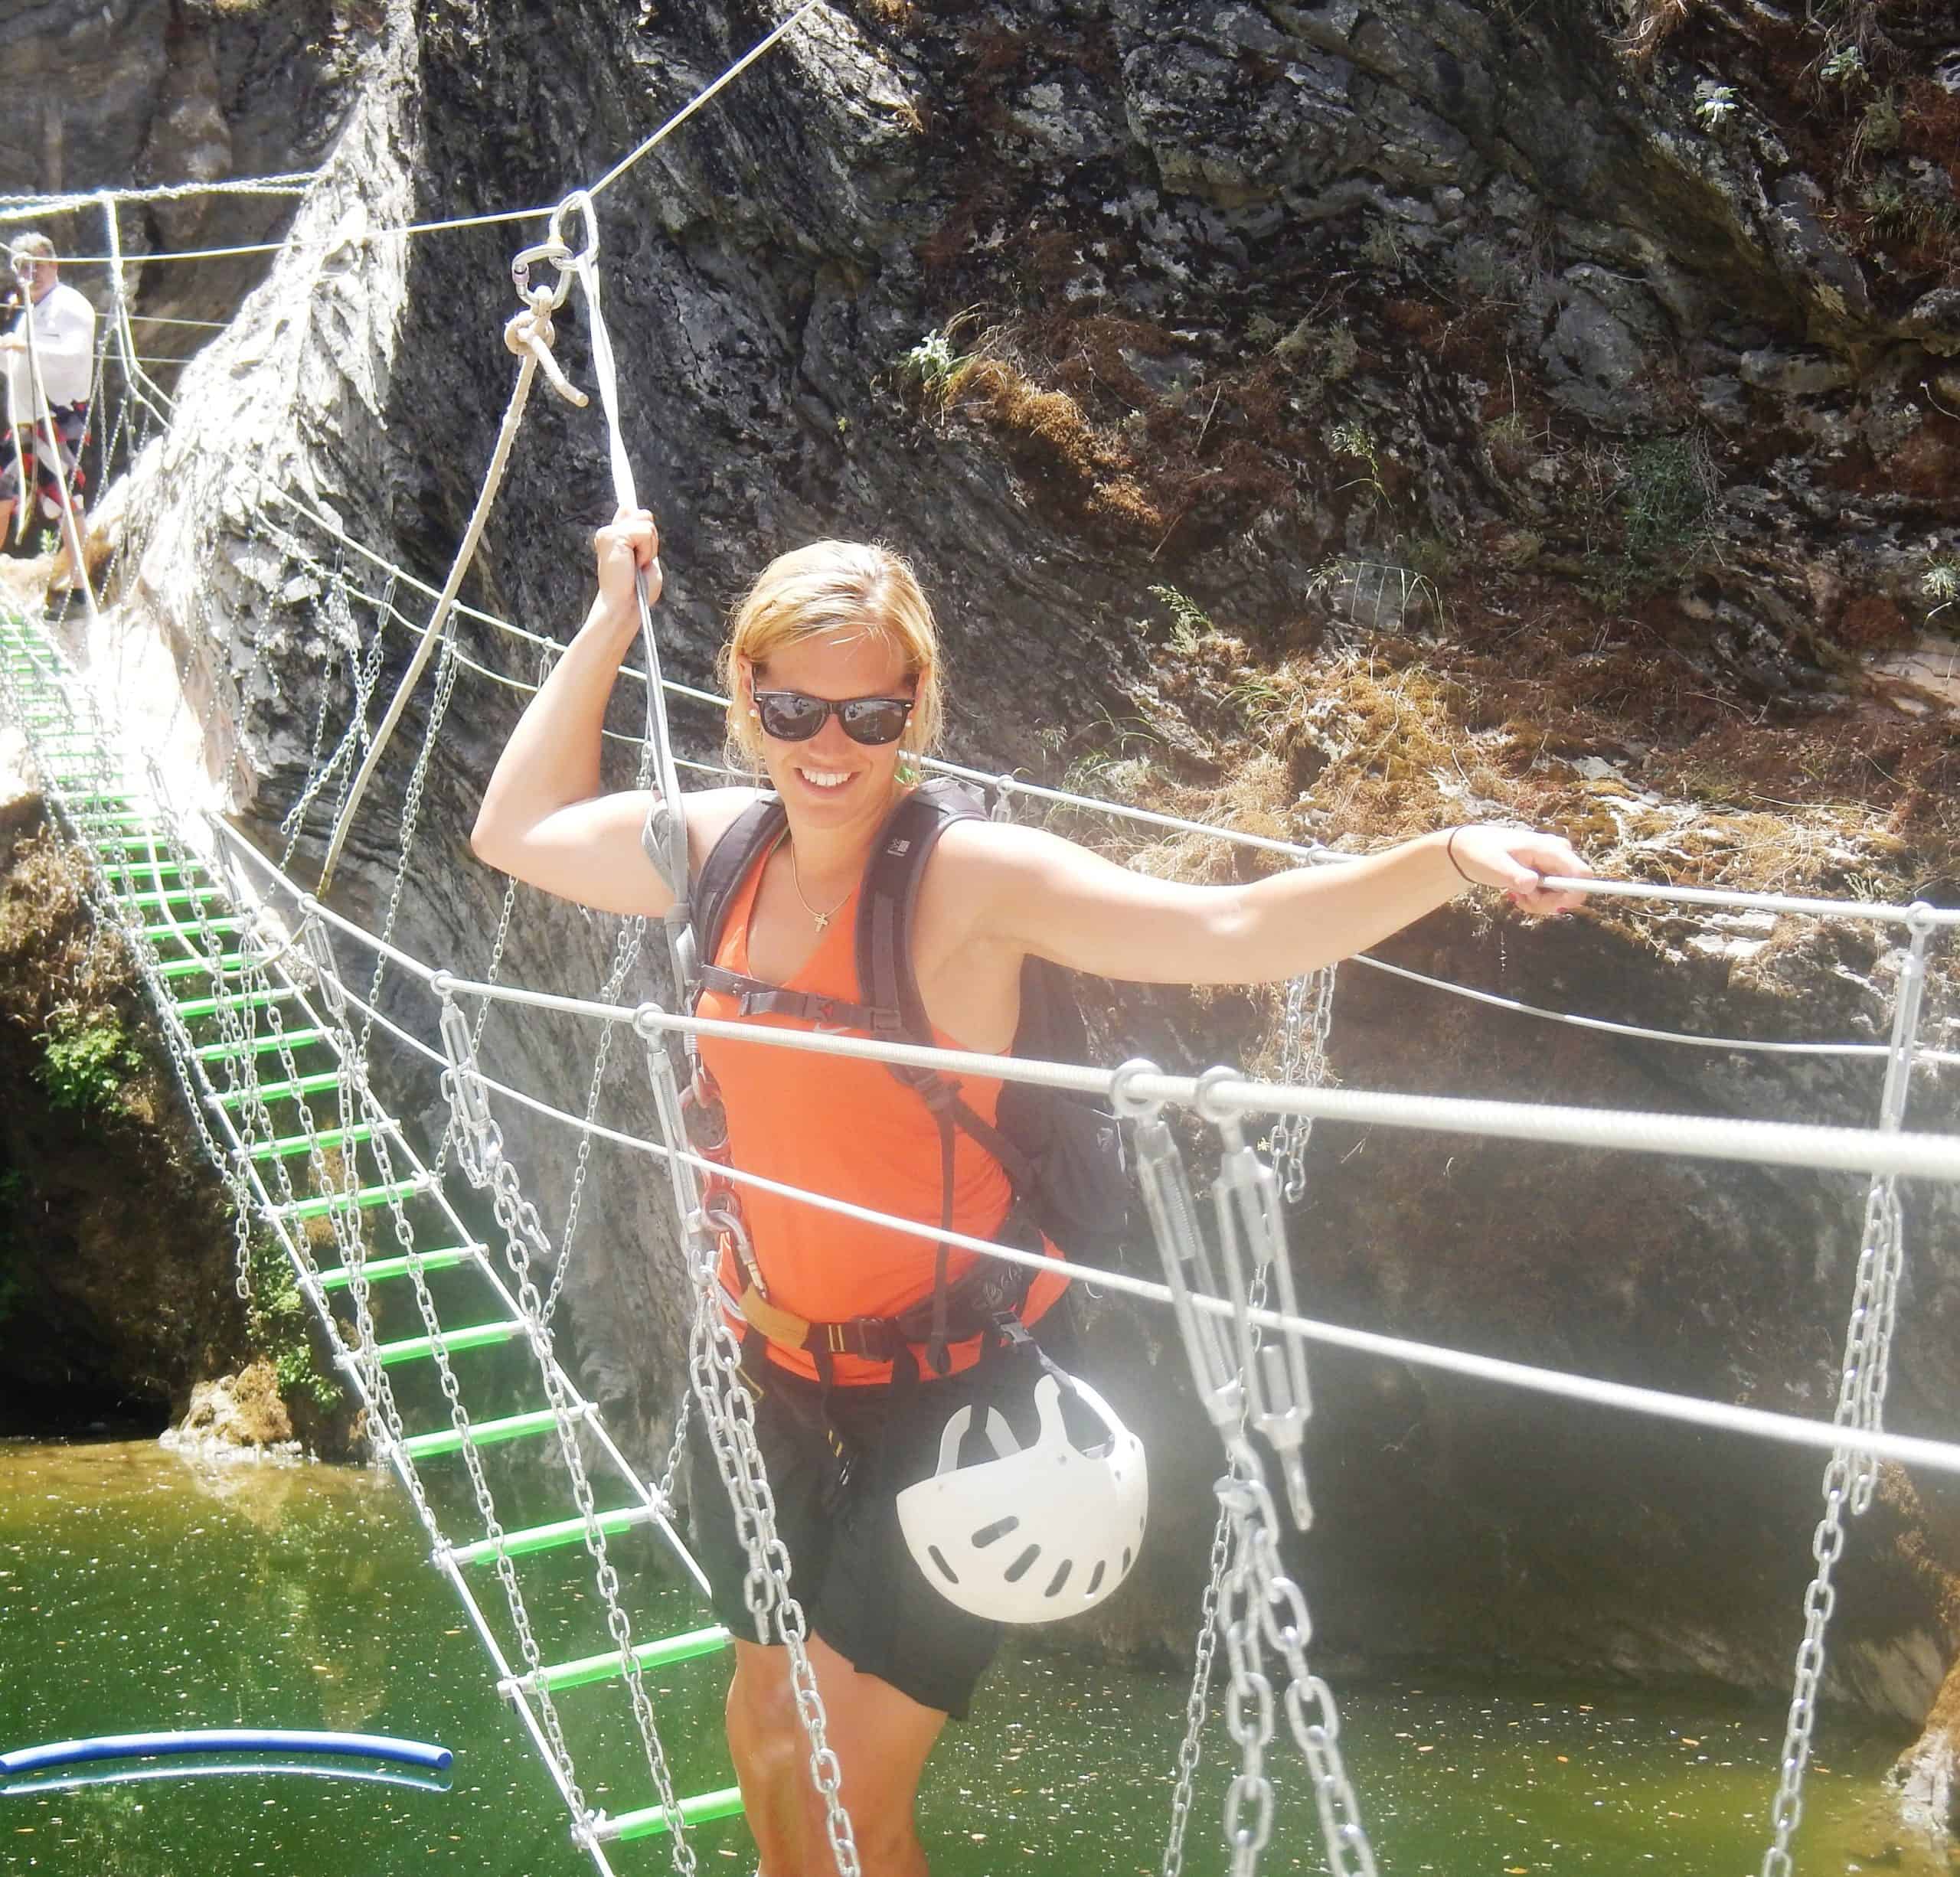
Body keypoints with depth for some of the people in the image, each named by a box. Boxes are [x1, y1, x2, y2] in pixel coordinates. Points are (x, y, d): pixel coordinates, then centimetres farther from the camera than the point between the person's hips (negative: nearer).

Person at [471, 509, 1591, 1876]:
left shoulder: (968, 878, -19)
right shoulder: (722, 846, -3)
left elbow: (1234, 932, -29)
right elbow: (517, 831, 15)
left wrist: (1448, 859, -43)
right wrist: (612, 622, 14)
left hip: (956, 1373, -5)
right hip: (777, 1358, 5)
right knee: (770, 1729, 21)